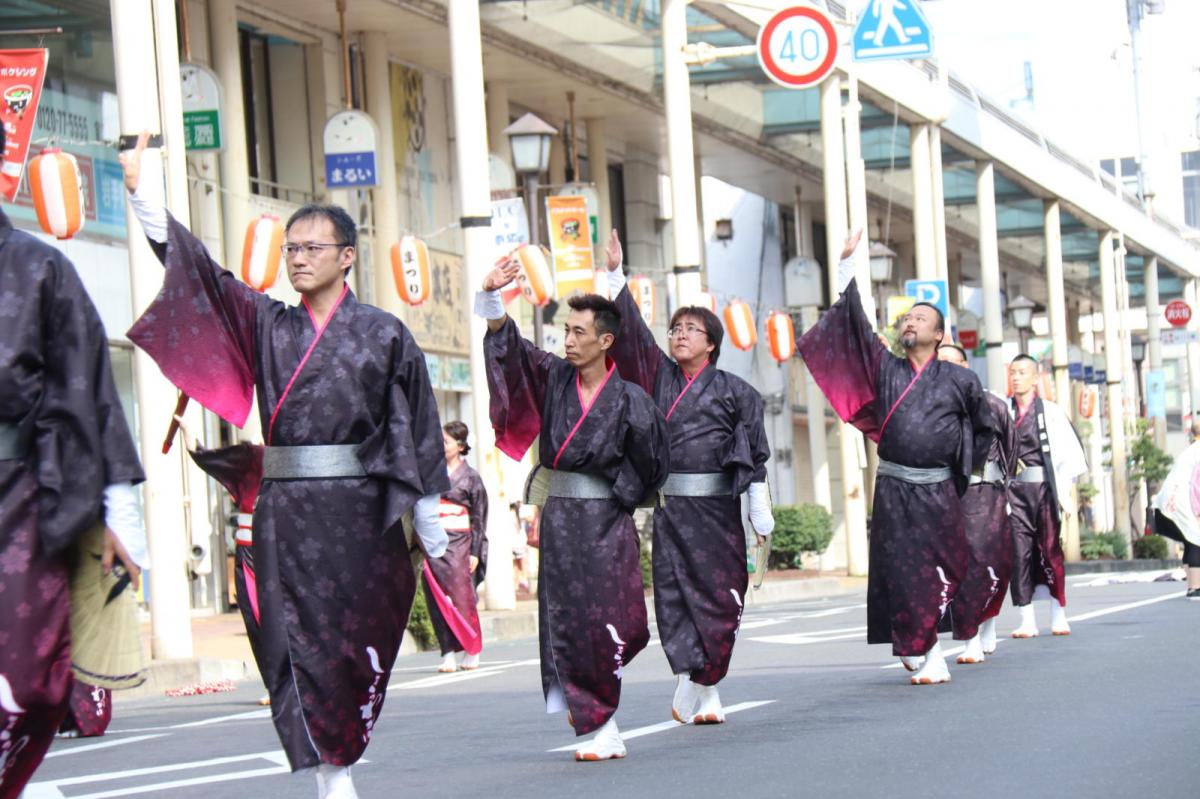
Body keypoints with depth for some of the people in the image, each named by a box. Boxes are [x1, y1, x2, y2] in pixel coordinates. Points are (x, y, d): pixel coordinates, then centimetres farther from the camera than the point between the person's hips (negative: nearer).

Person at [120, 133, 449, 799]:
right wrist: (140, 194, -6)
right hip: (284, 511, 2)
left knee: (354, 640, 0)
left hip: (358, 511, -2)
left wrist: (431, 525, 1)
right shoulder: (267, 325, 10)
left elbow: (416, 428, 3)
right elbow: (198, 271, 4)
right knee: (297, 640, -3)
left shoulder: (384, 335, 2)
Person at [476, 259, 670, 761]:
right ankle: (602, 730, 7)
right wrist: (492, 297, -18)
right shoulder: (554, 377, 5)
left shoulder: (629, 400, -5)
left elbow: (648, 464, -1)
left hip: (607, 521, -3)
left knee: (607, 621, -9)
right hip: (559, 517, 3)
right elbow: (508, 347, -6)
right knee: (566, 622, 0)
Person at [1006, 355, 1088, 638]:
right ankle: (1027, 620, -2)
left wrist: (1063, 492, -1)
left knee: (1051, 552, 1)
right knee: (1019, 553, -3)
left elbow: (1070, 454, 3)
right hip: (1014, 489, 1)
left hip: (1044, 487, -1)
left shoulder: (1050, 411, 3)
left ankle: (1059, 615, 10)